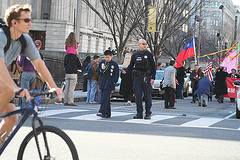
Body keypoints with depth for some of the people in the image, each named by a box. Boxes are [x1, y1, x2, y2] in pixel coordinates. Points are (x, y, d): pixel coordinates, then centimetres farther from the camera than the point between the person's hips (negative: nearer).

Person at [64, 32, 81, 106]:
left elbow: (64, 65, 14)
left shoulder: (66, 57, 5)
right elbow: (79, 66, 1)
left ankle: (65, 101, 10)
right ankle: (70, 101, -10)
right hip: (73, 73, -5)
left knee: (67, 88, 9)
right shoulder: (75, 58, -8)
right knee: (71, 88, -6)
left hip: (67, 73, 5)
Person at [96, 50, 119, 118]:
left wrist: (113, 82, -8)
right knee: (103, 98, 7)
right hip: (103, 83, 6)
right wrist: (101, 69, -6)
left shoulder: (114, 64, -1)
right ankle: (107, 113, 14)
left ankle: (102, 112, -22)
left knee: (105, 98, -15)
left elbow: (116, 75, 0)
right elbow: (97, 71, 15)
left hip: (109, 84, -6)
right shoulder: (102, 62, 13)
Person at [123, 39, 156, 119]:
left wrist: (153, 78, -6)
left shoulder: (149, 54, 4)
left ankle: (148, 113, 6)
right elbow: (131, 66, 13)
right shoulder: (135, 55, 10)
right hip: (137, 77, 2)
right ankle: (139, 113, 8)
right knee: (138, 95, 1)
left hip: (147, 77, -2)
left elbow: (153, 67, 3)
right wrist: (126, 72, -7)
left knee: (147, 95, -2)